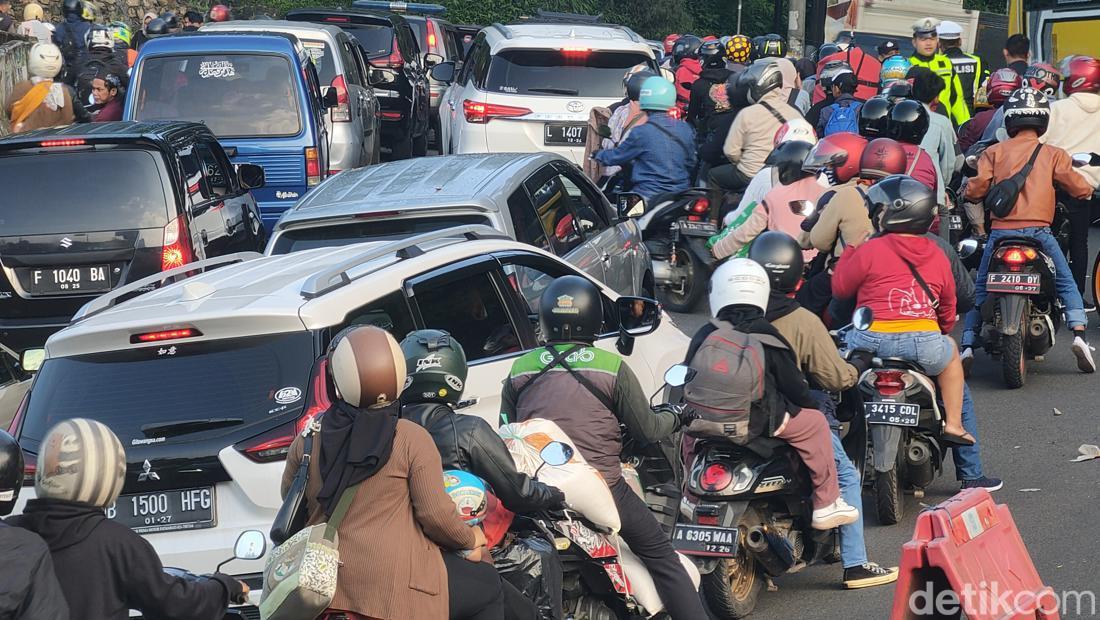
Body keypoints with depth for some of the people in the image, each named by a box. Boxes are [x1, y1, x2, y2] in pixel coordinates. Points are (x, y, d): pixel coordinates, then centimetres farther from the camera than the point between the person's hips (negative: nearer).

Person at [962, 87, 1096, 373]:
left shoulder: (995, 152, 4)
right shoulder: (1053, 154, 4)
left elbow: (976, 188, -2)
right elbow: (1079, 188, -1)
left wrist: (969, 193, 21)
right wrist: (1087, 188, 23)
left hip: (1001, 230, 1)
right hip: (1039, 230, -1)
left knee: (980, 289, 14)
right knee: (1066, 283, 14)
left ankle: (968, 345, 4)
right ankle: (1079, 334, -4)